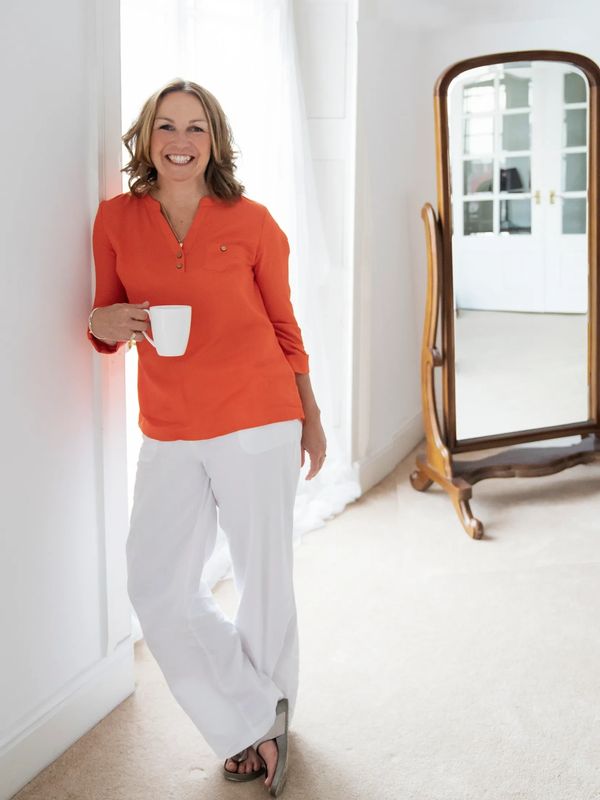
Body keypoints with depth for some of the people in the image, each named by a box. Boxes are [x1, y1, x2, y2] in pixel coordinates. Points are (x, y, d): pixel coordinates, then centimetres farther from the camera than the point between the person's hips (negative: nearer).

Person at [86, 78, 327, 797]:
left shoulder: (251, 222, -2)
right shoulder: (116, 219, 3)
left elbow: (283, 325, 7)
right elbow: (107, 326, 12)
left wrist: (311, 416, 11)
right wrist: (104, 321, -13)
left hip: (258, 424, -3)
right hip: (168, 435, 3)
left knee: (263, 580, 7)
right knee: (157, 589, 0)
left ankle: (270, 717, 33)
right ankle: (255, 722, 20)